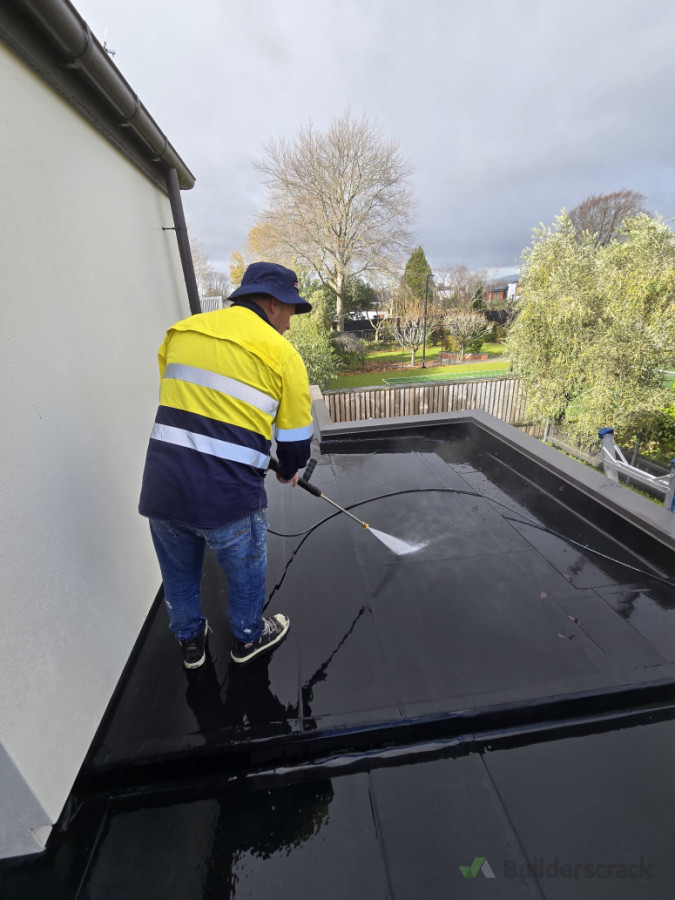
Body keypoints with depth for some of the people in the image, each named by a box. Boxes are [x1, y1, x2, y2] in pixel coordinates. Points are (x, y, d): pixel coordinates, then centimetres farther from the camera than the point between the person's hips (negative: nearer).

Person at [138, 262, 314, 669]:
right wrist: (288, 471, 21)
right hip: (227, 496, -5)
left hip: (161, 488, 5)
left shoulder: (179, 331, 10)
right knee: (246, 570, 23)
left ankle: (191, 642, 52)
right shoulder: (282, 353, -5)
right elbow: (296, 440, 0)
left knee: (179, 573, 27)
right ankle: (248, 638, 48)